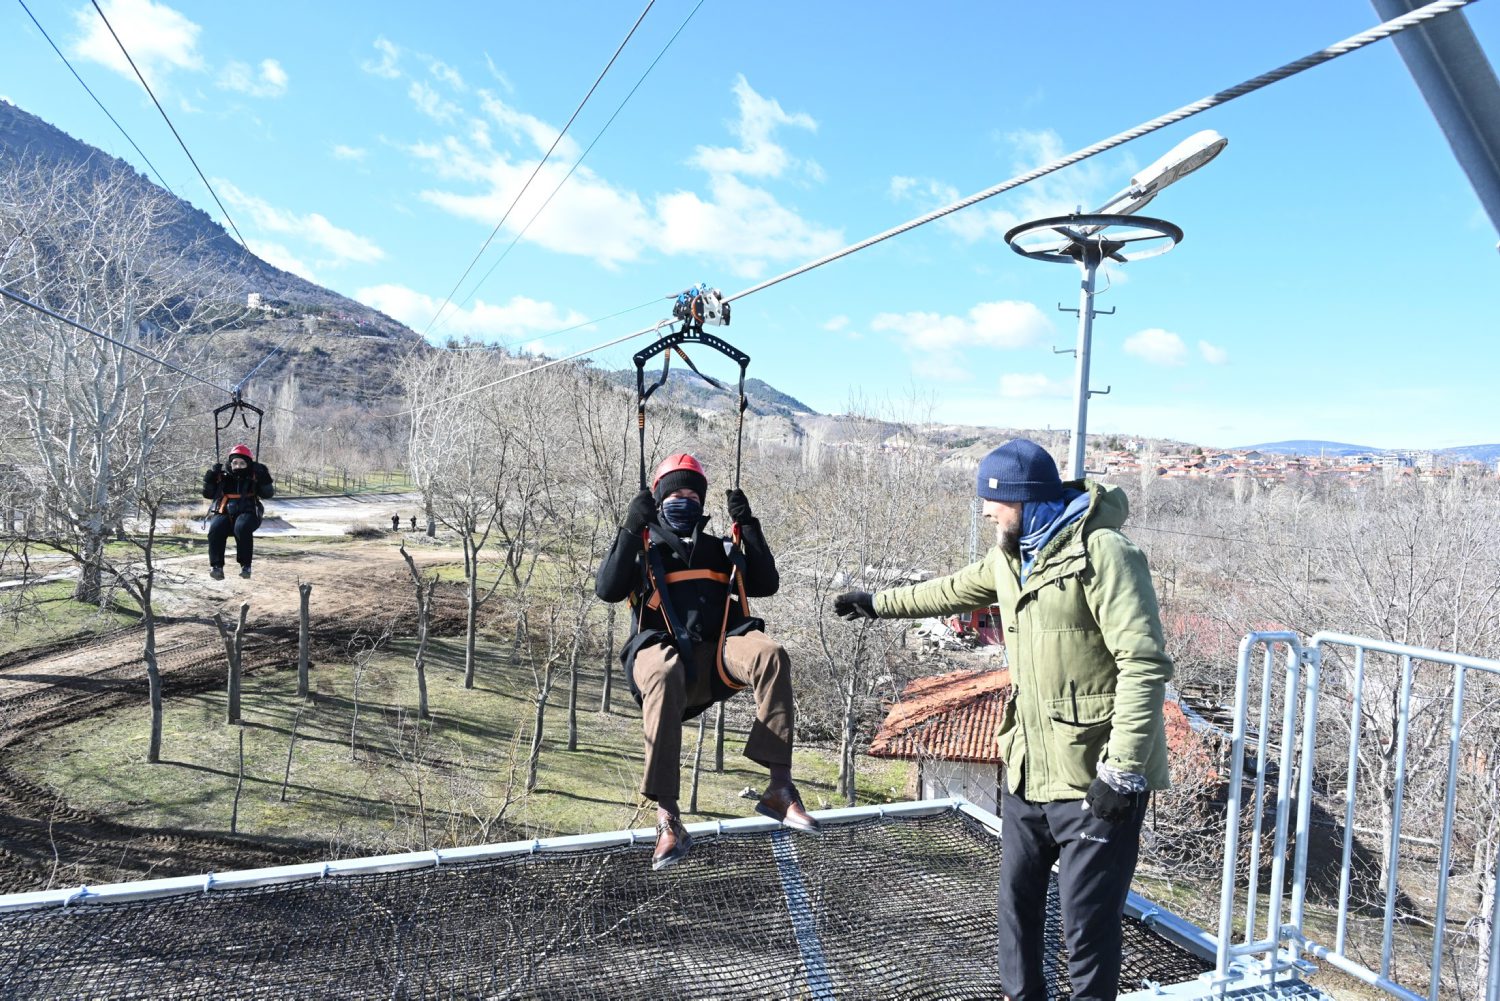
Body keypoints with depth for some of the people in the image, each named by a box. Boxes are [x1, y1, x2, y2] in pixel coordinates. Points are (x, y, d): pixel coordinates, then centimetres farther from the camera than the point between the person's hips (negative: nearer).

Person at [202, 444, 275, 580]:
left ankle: (245, 565, -29)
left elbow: (268, 494, 1)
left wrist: (264, 478, -12)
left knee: (242, 528, -36)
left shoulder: (254, 477, 11)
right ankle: (216, 566, -28)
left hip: (247, 513, -2)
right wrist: (211, 477, 1)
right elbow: (208, 494, 13)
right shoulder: (223, 477, 17)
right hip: (224, 513, 2)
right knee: (215, 529, -30)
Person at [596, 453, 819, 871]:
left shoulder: (720, 550, 30)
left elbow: (767, 583, 17)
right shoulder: (643, 550, 21)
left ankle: (779, 787, -33)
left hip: (718, 653, 3)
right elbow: (606, 590, 2)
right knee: (665, 674, -40)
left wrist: (748, 526, 10)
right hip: (662, 650, -2)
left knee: (770, 654, -31)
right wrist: (630, 530, -4)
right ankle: (667, 815, -41)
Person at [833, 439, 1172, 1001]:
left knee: (1087, 923, 3)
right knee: (1018, 901, 20)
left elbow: (1144, 663, -22)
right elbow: (954, 591, 28)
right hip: (1028, 768, 9)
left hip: (1094, 780, -8)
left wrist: (1122, 769, -23)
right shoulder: (1011, 557, 10)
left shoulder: (1101, 553, -18)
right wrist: (879, 603, 36)